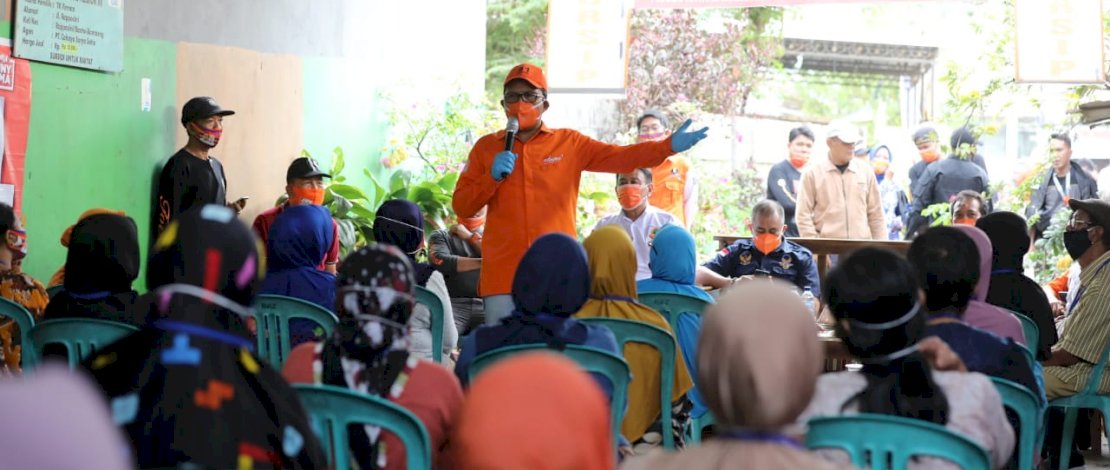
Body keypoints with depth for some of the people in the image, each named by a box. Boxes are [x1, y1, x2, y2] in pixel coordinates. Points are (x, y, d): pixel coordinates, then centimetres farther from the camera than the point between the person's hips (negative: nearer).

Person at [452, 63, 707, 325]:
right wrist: (492, 178, -10)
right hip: (502, 276, 1)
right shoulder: (486, 147, 9)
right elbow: (461, 206, 7)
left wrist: (668, 146, -19)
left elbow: (619, 158, -5)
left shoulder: (570, 143, 7)